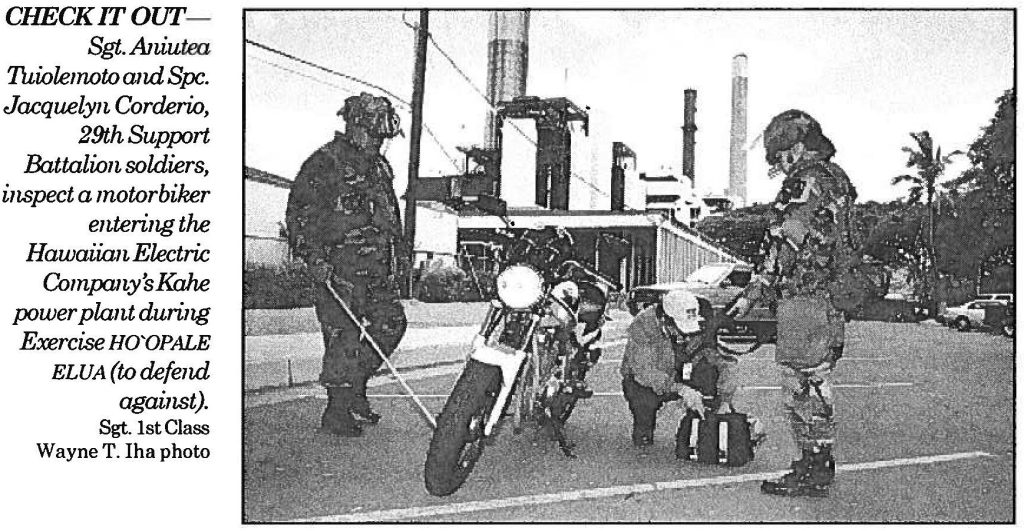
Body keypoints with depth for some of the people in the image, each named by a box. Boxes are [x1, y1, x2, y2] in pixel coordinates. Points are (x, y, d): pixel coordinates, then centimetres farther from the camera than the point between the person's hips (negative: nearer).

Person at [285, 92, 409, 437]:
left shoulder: (379, 166, 19)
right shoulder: (324, 163, -5)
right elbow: (298, 213, -10)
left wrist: (398, 247, 22)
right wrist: (313, 257, -19)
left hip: (378, 265, 8)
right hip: (339, 265, -8)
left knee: (391, 324, 7)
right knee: (345, 334, -8)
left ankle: (354, 389, 24)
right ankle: (337, 413, 2)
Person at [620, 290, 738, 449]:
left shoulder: (702, 324, -19)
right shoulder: (643, 326, -30)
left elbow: (725, 361, -18)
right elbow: (642, 370, -37)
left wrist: (724, 400, -30)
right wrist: (681, 389, -47)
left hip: (681, 376, 3)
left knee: (710, 368, -24)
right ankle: (642, 431, -3)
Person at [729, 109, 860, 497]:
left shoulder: (808, 179, -13)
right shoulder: (835, 179, 18)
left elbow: (785, 244, -18)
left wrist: (752, 294, -12)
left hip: (804, 299, -10)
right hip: (830, 299, 10)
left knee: (803, 388, -3)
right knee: (816, 387, 16)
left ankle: (812, 474, 4)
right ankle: (819, 468, 25)